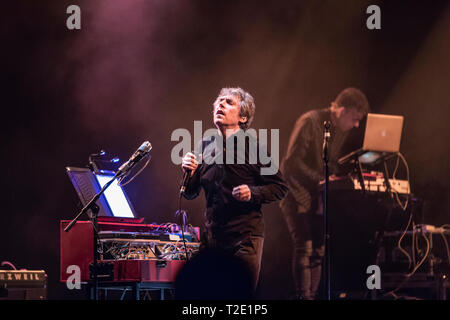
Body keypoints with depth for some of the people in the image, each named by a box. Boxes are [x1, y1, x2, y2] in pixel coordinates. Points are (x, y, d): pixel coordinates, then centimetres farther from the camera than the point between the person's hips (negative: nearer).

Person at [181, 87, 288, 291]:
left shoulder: (253, 148, -5)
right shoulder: (205, 147, 8)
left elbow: (280, 188, -1)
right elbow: (190, 194, 14)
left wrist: (252, 193, -18)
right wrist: (189, 173, -6)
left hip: (245, 236, -4)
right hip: (212, 235, 4)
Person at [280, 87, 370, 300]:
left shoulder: (341, 131, 9)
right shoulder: (310, 122, -16)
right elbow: (292, 161, -21)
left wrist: (335, 179, -1)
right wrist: (320, 179, -26)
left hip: (318, 198, 8)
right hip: (297, 195, -8)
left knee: (318, 250, 3)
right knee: (304, 248, -14)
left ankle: (313, 294, 8)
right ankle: (303, 296, -12)